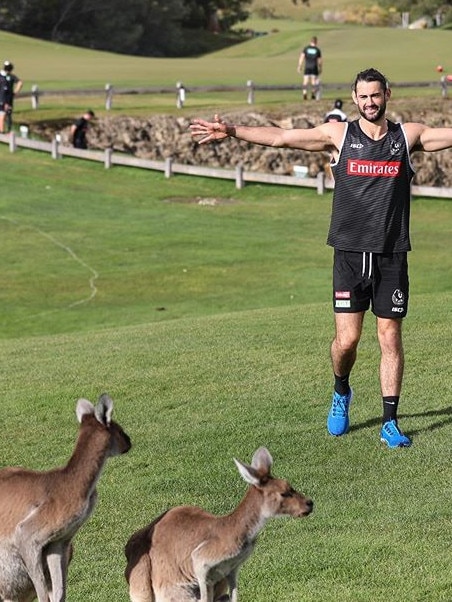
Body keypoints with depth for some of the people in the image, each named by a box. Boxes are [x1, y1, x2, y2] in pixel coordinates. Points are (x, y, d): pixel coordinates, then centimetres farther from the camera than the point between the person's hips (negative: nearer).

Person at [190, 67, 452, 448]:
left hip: (392, 257, 1)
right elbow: (281, 137, 2)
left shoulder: (409, 135, 5)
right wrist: (232, 131, -4)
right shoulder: (339, 134, 3)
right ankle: (341, 393, 27)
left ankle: (390, 423, 11)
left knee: (390, 338, 3)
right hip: (350, 254, -1)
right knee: (347, 339, -4)